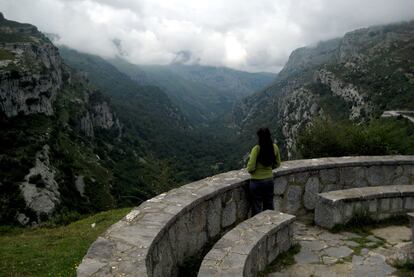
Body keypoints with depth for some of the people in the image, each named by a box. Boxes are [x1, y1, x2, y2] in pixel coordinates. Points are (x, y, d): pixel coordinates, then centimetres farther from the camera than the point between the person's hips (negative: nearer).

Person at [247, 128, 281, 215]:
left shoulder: (256, 149, -19)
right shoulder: (274, 147, -5)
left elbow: (251, 168, -19)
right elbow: (277, 164, 8)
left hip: (257, 182, -5)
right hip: (269, 180, 5)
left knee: (257, 208, 9)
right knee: (269, 207, 19)